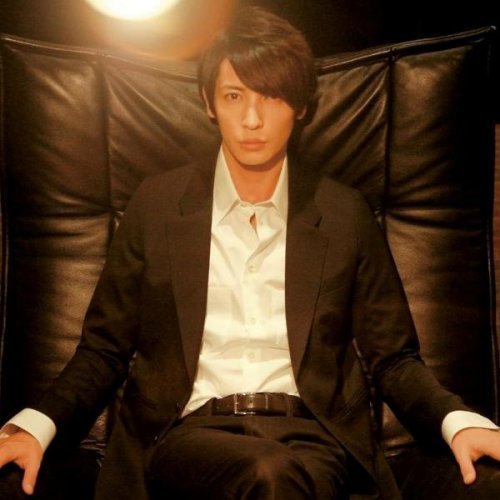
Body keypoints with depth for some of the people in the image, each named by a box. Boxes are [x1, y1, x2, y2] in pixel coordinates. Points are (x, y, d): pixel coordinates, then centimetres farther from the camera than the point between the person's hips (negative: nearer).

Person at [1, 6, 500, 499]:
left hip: (309, 436, 1)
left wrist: (458, 420, -7)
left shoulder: (346, 215, 11)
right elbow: (104, 348, 13)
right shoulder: (156, 203, 10)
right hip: (188, 431, 0)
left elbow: (392, 359, 14)